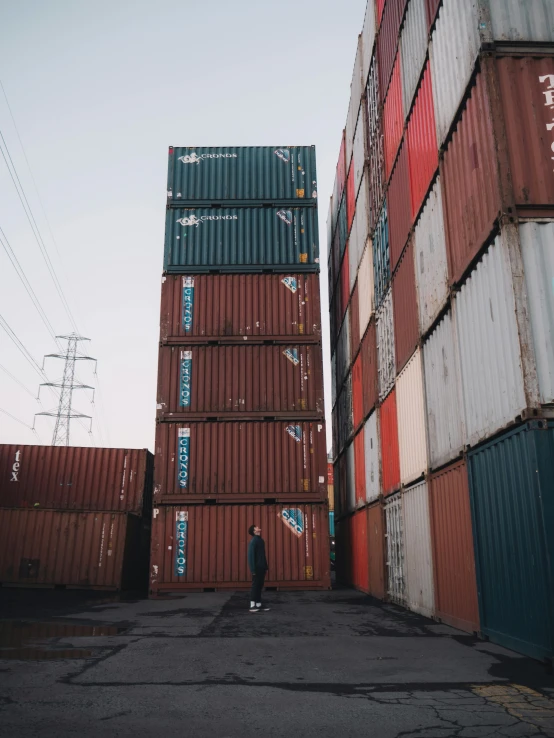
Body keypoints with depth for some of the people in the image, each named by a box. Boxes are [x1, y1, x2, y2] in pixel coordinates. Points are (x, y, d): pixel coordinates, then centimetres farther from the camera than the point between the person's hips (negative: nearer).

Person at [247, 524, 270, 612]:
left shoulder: (260, 540, 13)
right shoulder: (253, 541, -14)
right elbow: (251, 556, -18)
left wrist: (265, 566, 16)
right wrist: (253, 569, -21)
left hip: (262, 567, 8)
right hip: (257, 568, -8)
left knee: (260, 586, 11)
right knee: (255, 586, -5)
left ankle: (259, 604, 16)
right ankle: (252, 606, -2)